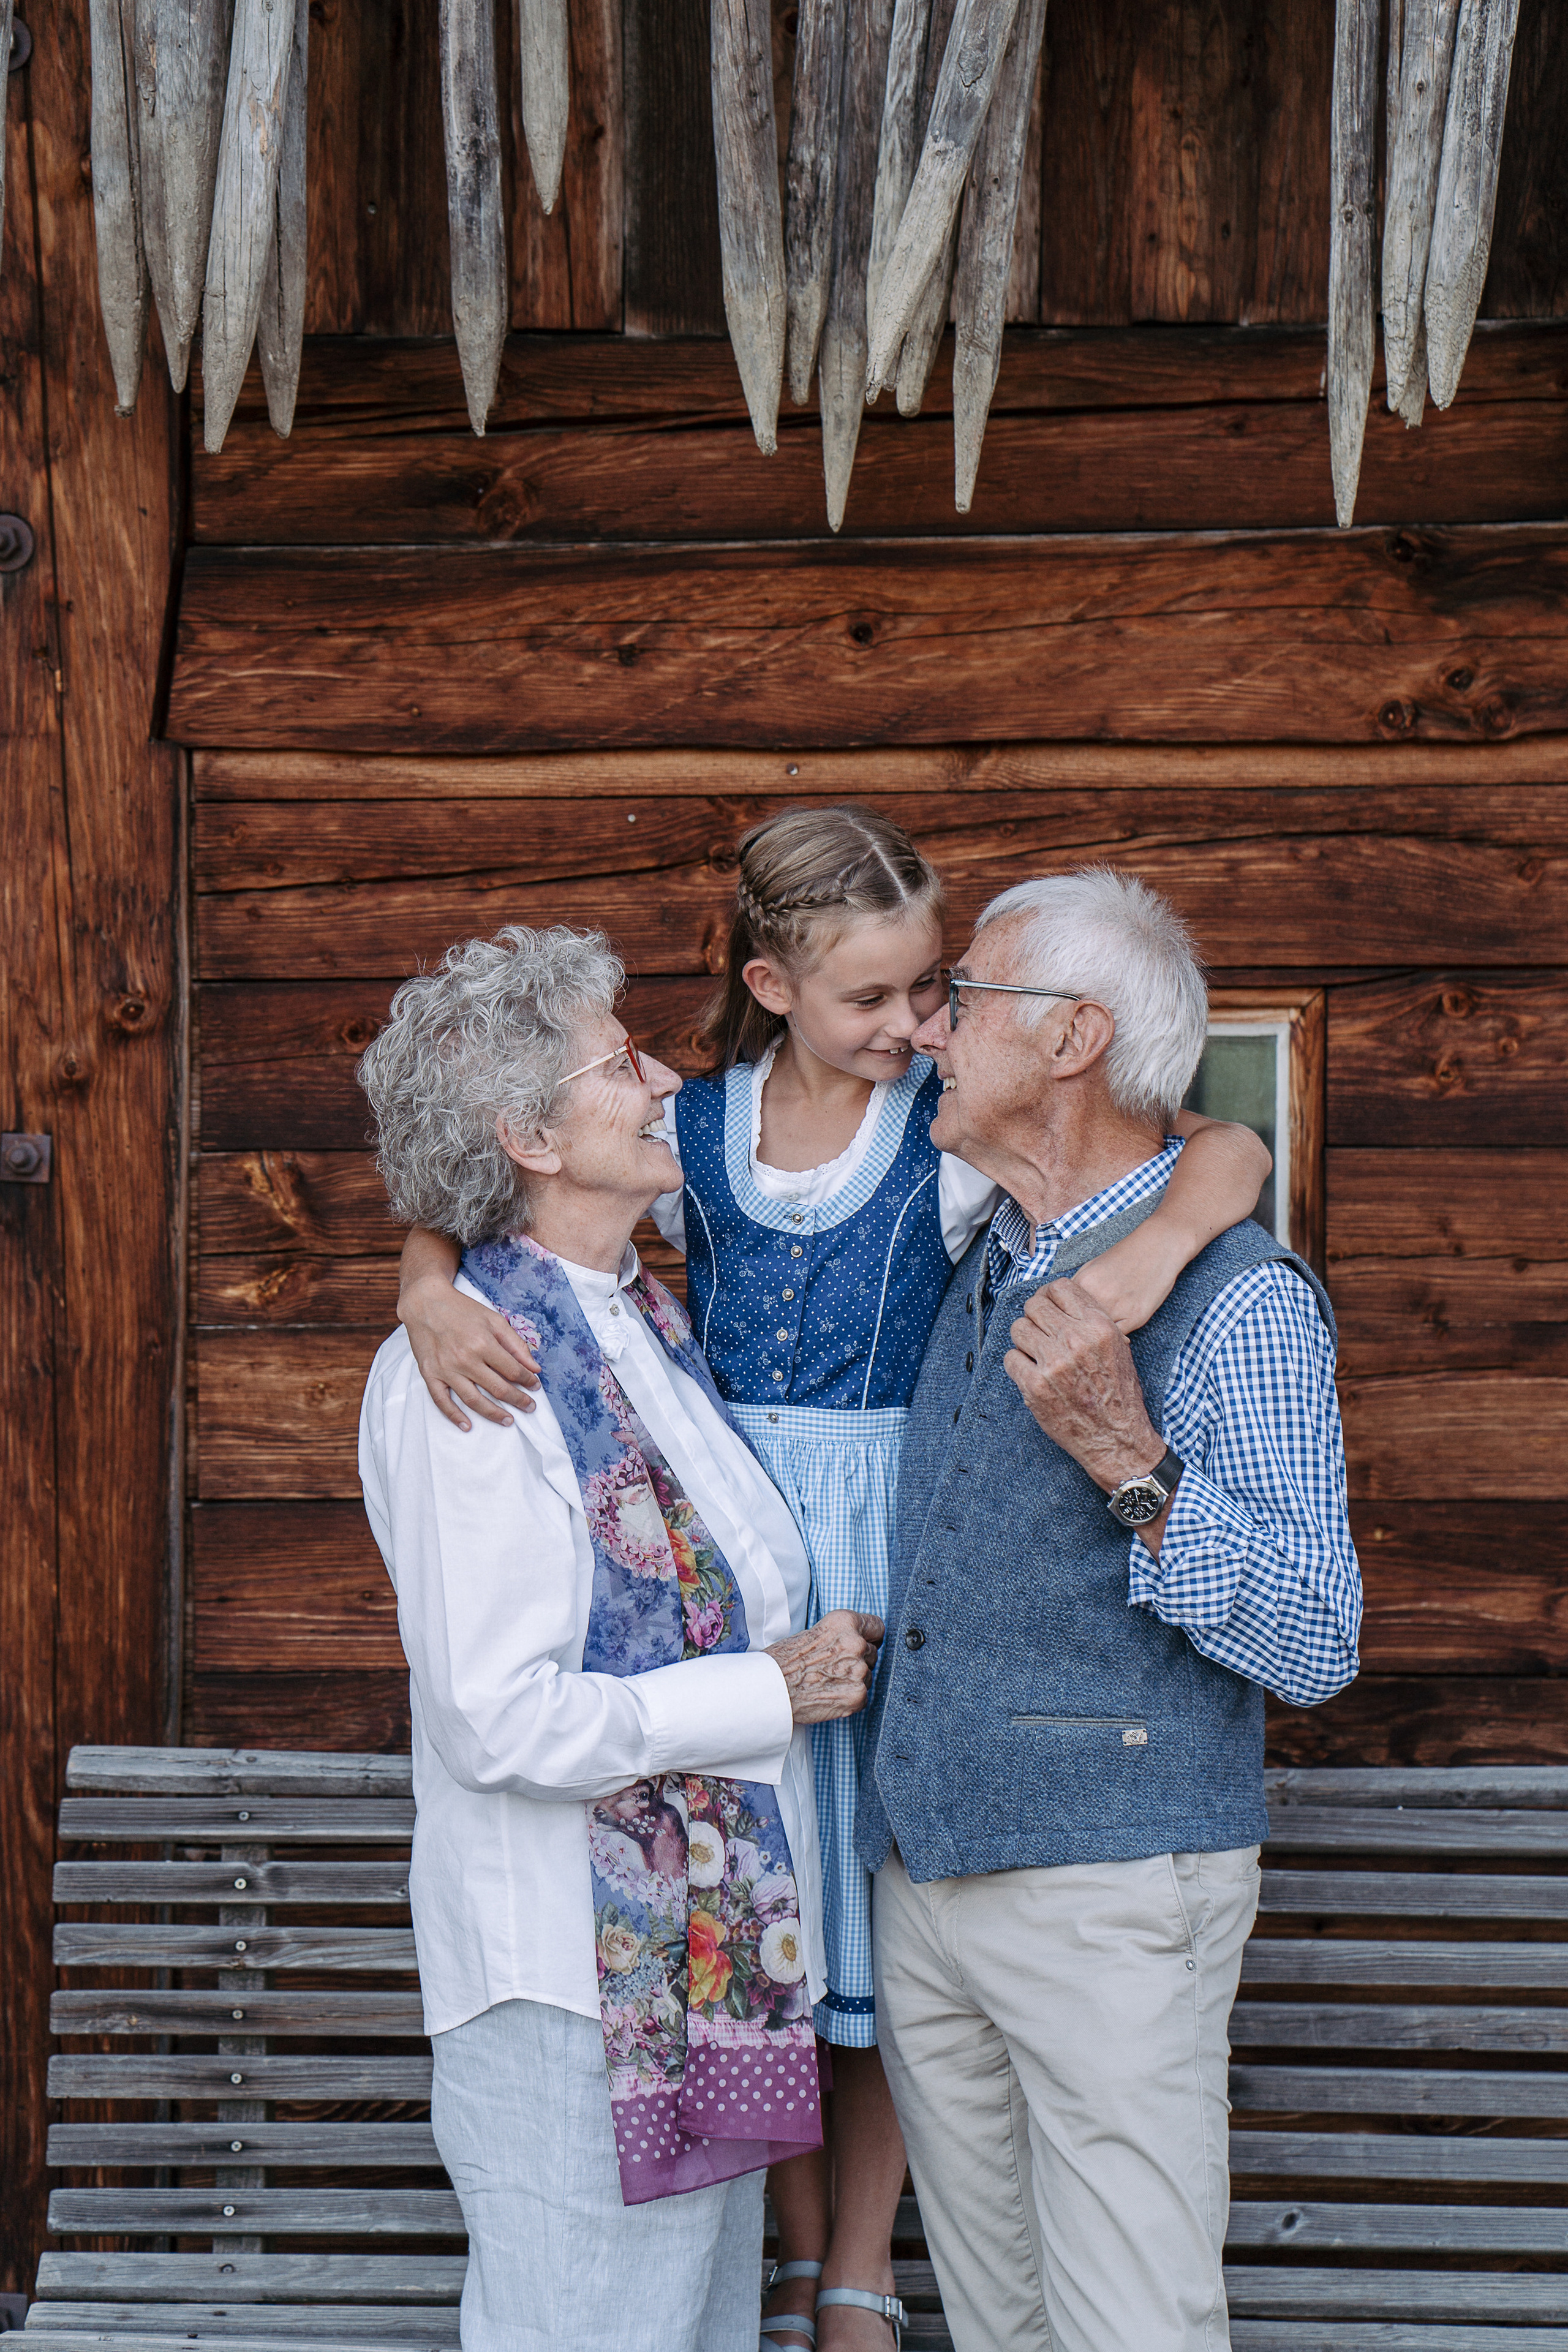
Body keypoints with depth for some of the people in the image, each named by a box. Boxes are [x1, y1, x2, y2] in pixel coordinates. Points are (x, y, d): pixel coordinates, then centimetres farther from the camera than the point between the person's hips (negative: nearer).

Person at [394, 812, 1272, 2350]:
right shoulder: (692, 1133, 0)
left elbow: (1230, 1152, -14)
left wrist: (1153, 1243, -37)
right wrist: (430, 1294, -21)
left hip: (889, 1550, -2)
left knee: (880, 1919, 6)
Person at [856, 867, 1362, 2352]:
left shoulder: (1238, 1298, -11)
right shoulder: (978, 1271, 12)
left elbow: (1314, 1644, -14)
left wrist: (1132, 1465, -27)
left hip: (1110, 1888, -7)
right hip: (923, 1879, 7)